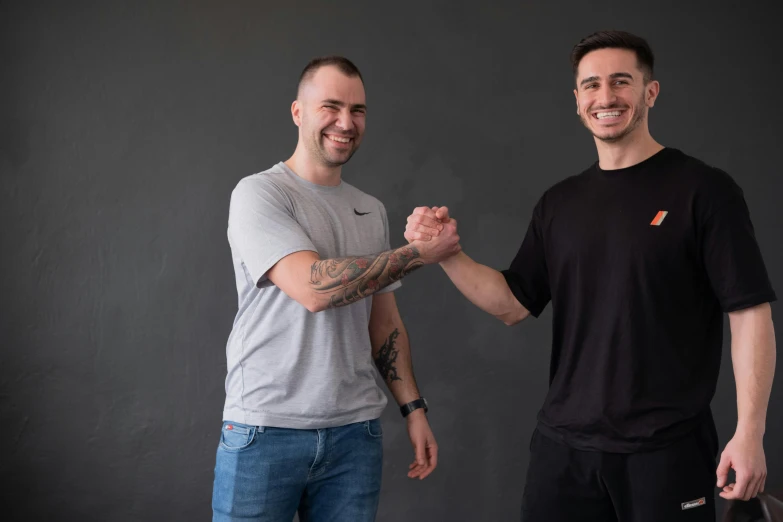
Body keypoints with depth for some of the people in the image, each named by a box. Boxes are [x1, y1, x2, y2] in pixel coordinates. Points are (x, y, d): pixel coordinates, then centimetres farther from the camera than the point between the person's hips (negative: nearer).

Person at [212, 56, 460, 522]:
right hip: (265, 431, -4)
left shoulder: (372, 211, 12)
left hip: (355, 431, 5)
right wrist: (417, 253, -13)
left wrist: (414, 408, 8)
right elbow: (313, 287, -20)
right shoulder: (259, 194, -7)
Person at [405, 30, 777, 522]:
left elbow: (750, 311, -8)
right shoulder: (559, 203, 8)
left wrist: (750, 432, -14)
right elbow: (513, 304, 9)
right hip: (564, 442, 4)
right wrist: (446, 252, -5)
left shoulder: (703, 189, -6)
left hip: (666, 447, -4)